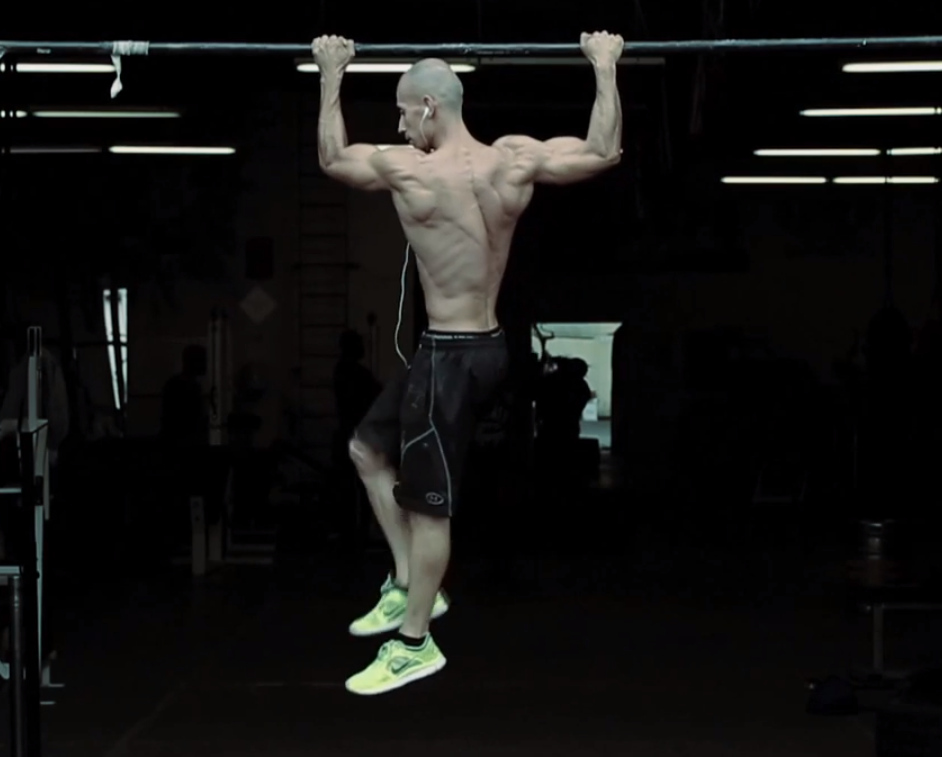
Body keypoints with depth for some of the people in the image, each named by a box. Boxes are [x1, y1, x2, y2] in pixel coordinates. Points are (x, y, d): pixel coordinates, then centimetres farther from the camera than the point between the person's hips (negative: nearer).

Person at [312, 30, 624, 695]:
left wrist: (332, 74, 14)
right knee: (370, 448, 21)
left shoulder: (407, 170, -17)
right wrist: (605, 68, 15)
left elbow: (332, 158, 3)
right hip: (486, 344, 8)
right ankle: (410, 584, 25)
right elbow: (605, 152, 8)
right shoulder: (518, 160, -4)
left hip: (452, 357, -8)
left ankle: (415, 644, 11)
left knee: (427, 505, 1)